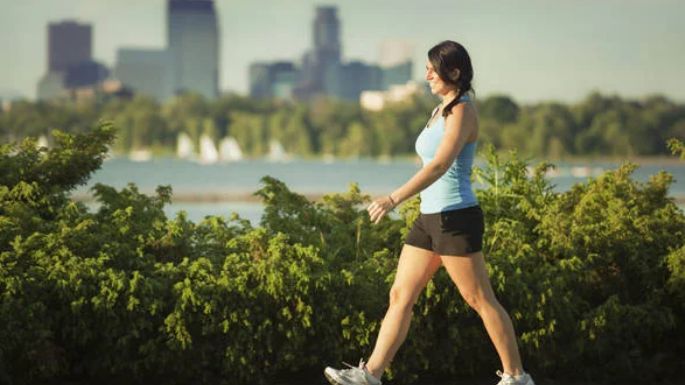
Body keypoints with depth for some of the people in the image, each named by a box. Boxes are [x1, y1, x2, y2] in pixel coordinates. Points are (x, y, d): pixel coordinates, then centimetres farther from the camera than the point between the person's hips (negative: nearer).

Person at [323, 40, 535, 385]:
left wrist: (394, 199, -34)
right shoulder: (442, 110, 14)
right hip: (430, 218, 9)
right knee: (400, 296, 5)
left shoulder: (462, 111, -14)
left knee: (481, 301, -2)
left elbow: (440, 166, -26)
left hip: (456, 218, -9)